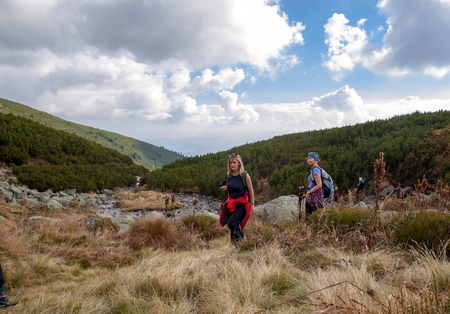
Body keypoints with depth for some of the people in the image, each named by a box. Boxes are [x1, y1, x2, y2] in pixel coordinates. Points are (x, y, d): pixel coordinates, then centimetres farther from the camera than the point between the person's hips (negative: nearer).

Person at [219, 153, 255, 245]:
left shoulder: (245, 175, -13)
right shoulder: (228, 175, 2)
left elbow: (251, 191, -6)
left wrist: (252, 205, -7)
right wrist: (224, 188, -6)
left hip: (241, 204, -5)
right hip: (230, 203, 5)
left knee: (231, 223, -18)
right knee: (231, 225, 8)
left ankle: (241, 238, 8)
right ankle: (234, 244, 28)